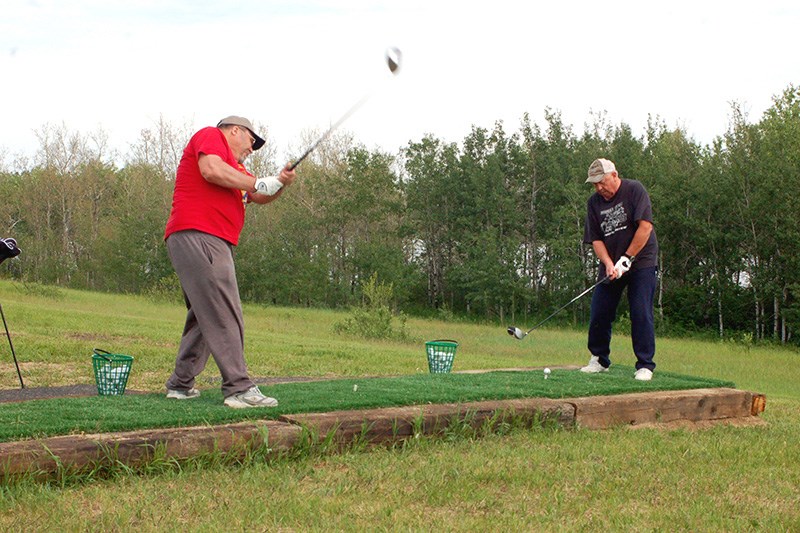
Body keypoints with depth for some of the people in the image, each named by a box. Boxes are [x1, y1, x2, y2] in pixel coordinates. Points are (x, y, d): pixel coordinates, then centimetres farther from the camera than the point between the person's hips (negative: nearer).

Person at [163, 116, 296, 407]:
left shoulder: (234, 166, 31)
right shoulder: (211, 135, 4)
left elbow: (259, 196, 22)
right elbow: (211, 169, -15)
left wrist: (279, 183, 1)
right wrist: (258, 183, -7)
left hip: (213, 242, 11)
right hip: (198, 236, -11)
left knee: (204, 316, 14)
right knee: (224, 314, -16)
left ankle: (181, 384, 21)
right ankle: (239, 388, -20)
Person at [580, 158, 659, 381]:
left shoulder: (634, 190, -9)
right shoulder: (594, 203, 5)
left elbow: (645, 226, -16)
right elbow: (595, 239, 2)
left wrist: (626, 259, -16)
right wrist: (608, 264, -15)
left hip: (641, 262, -5)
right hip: (611, 266, 5)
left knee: (641, 314, -10)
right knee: (599, 312, 1)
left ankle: (645, 365, -3)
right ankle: (599, 360, 18)